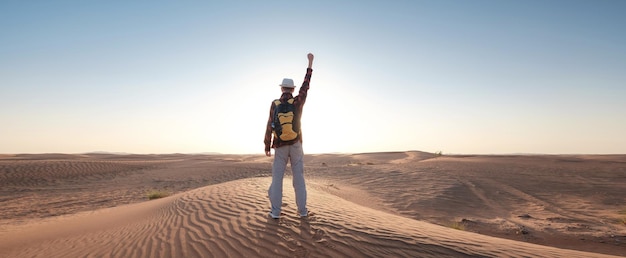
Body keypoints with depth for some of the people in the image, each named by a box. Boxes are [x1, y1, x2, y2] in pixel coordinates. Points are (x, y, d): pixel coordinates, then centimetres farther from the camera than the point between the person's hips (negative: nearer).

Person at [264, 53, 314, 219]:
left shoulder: (275, 104, -6)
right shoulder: (297, 102, -7)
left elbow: (269, 127, -6)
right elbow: (306, 85, 5)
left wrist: (267, 146, 3)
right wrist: (310, 62, 15)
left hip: (280, 147, 0)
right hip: (296, 145, 0)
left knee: (277, 178, 5)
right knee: (299, 177, 6)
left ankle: (275, 211, 5)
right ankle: (302, 210, 10)